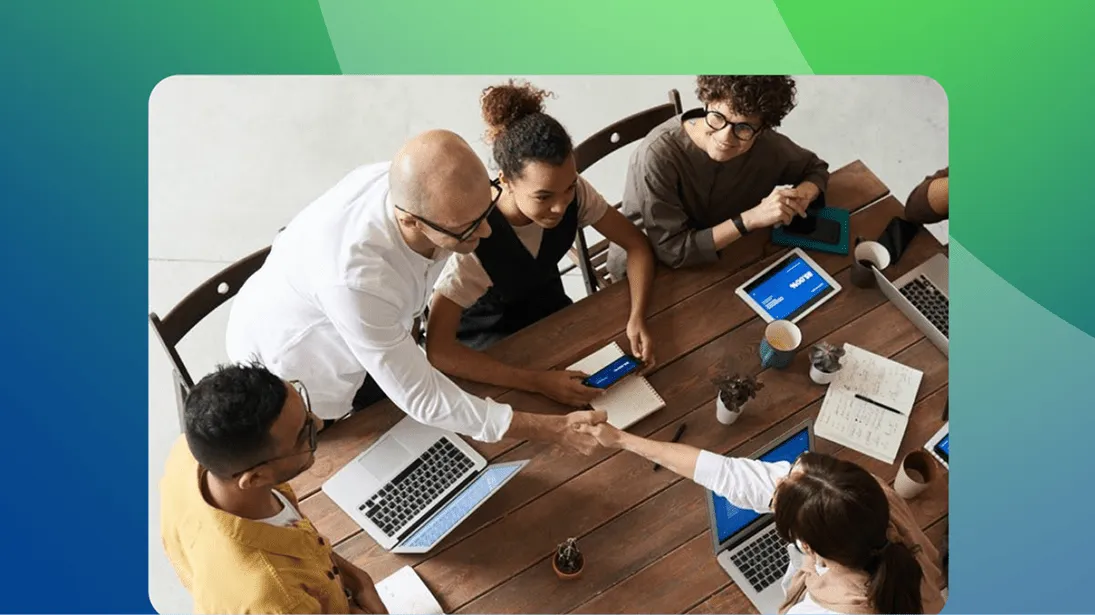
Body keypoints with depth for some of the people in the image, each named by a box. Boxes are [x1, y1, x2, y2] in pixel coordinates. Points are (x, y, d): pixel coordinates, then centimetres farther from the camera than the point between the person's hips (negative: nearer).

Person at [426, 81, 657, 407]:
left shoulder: (574, 193, -24)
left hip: (549, 310, 5)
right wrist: (538, 381, -45)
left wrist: (637, 317, -28)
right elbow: (438, 350, -39)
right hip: (485, 335, -4)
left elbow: (637, 245, -11)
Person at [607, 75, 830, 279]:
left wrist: (803, 194, -16)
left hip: (718, 260, 5)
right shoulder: (659, 155, -29)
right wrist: (751, 218, -30)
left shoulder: (766, 143, -14)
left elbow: (816, 169, 5)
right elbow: (672, 251, -26)